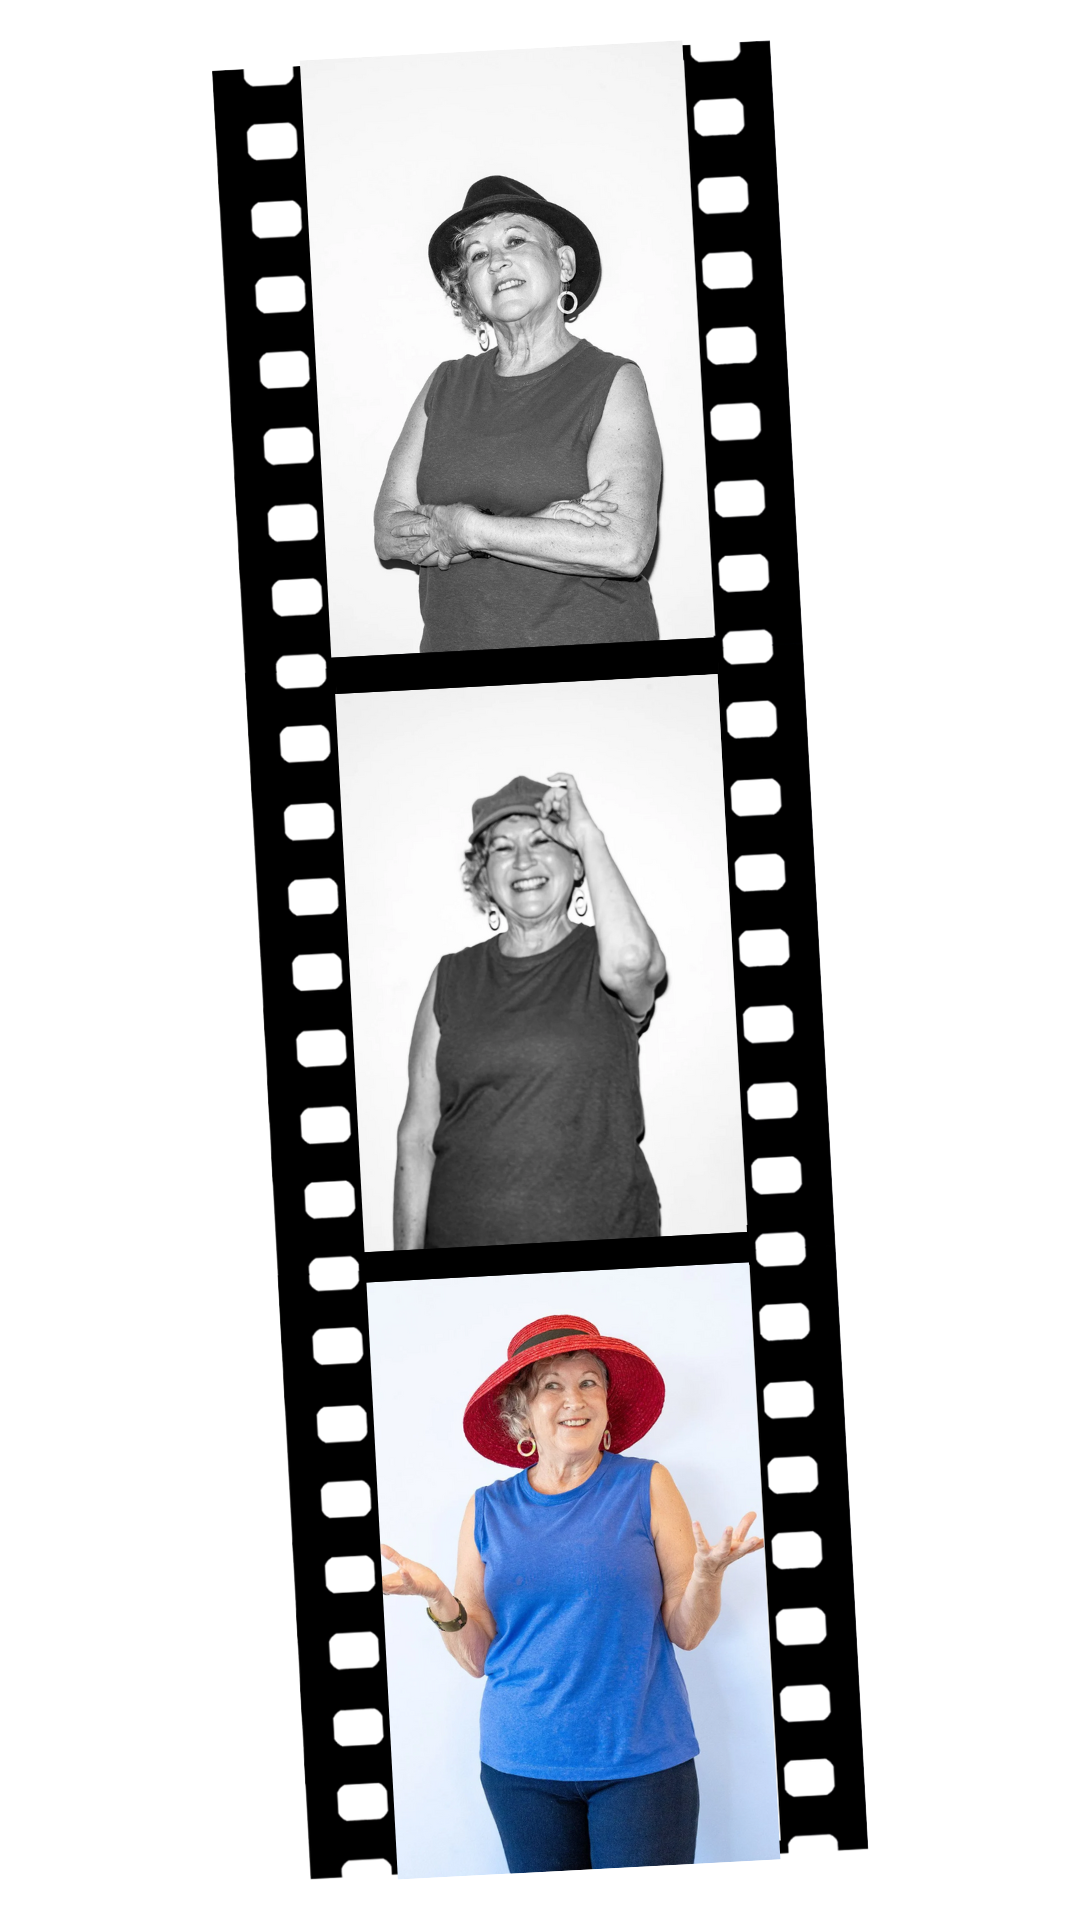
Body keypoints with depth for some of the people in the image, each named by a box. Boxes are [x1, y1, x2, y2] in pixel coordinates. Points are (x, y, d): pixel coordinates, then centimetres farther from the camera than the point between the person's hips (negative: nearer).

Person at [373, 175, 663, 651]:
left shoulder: (613, 381, -5)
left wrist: (468, 530, -13)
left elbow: (625, 550, -17)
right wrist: (537, 528, -15)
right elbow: (389, 534, -3)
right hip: (454, 641, 3)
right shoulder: (445, 385, 6)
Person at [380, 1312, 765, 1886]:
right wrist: (441, 1600, -13)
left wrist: (707, 1573, -20)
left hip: (641, 1759, -2)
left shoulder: (645, 1485, -1)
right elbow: (479, 1659, 6)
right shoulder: (489, 1510, 4)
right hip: (521, 1767, 2)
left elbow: (685, 1633, -1)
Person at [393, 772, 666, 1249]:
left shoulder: (599, 960, 0)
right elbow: (417, 1135, 5)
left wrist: (588, 834, -15)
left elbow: (630, 960, -27)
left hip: (601, 1229, -2)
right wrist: (407, 1250, -1)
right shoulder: (453, 978, 5)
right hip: (463, 1234, 2)